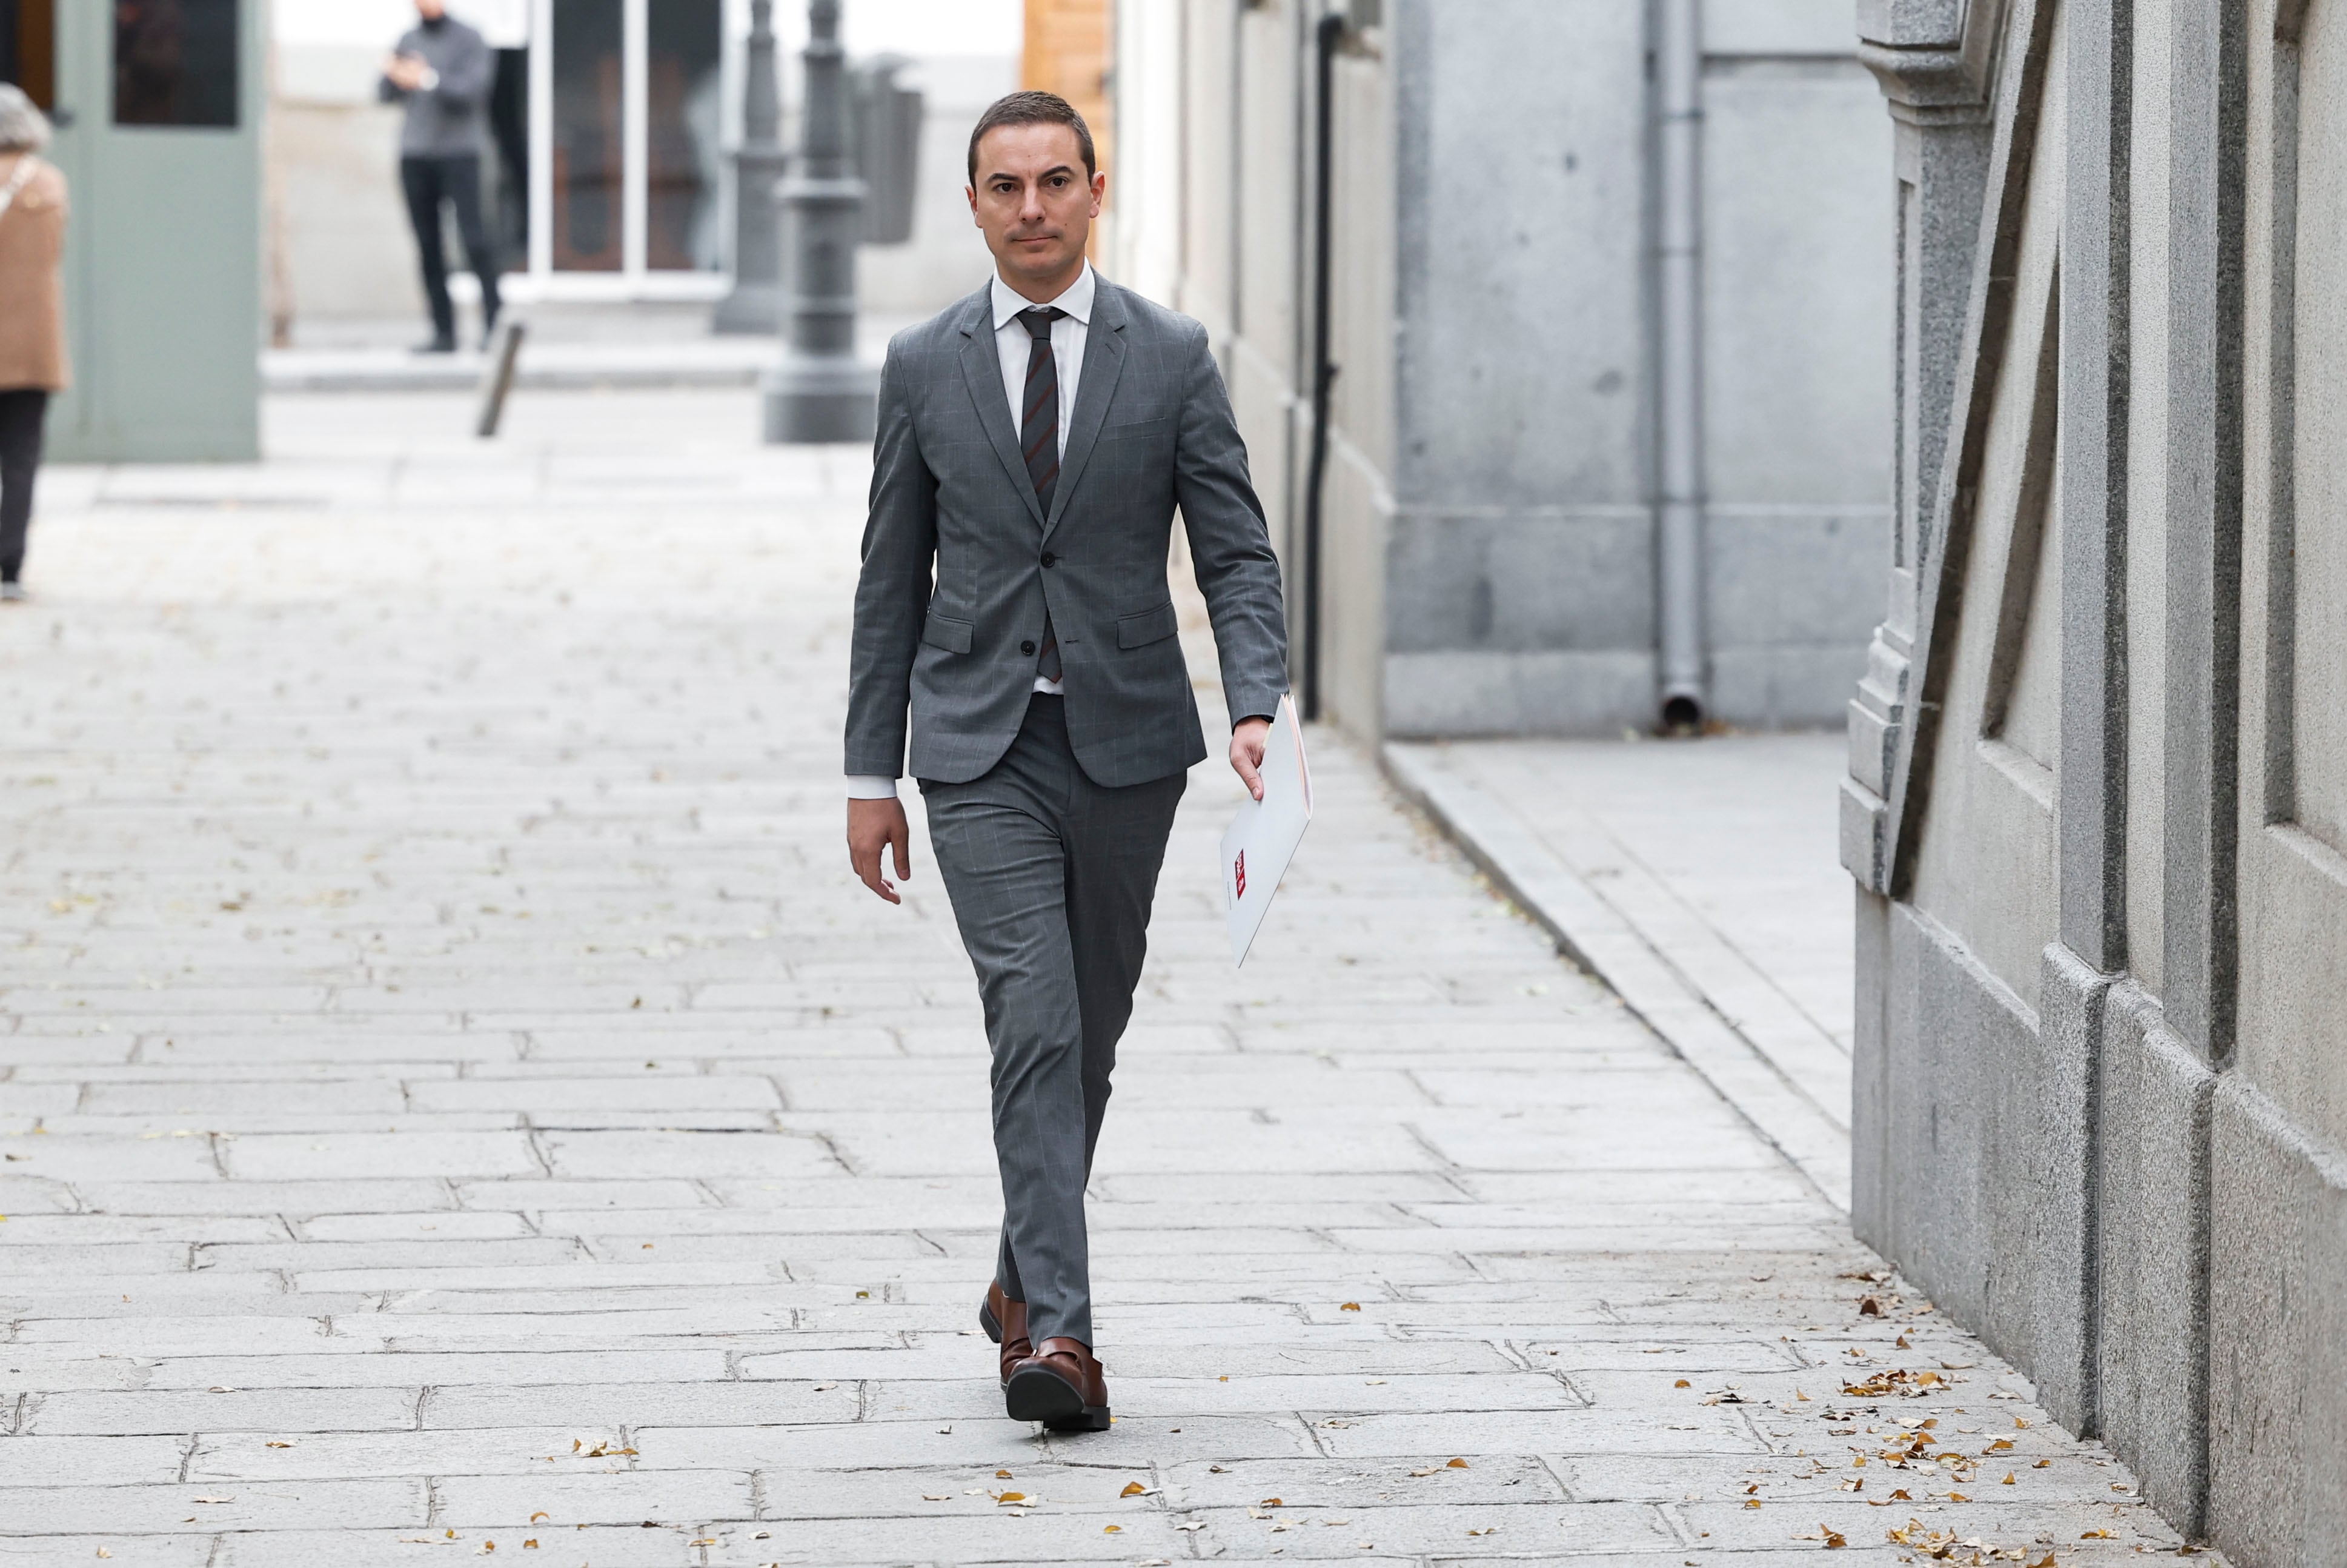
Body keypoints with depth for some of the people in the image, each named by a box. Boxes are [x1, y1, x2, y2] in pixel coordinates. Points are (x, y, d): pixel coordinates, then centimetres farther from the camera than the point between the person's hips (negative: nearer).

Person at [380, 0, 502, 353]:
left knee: (474, 240, -14)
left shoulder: (471, 42, -2)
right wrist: (393, 75, -14)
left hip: (459, 154, -5)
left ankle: (494, 318, -1)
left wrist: (427, 79, -31)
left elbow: (473, 88, -17)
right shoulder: (409, 41, 13)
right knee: (428, 247, 1)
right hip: (415, 155, 5)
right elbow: (386, 95, 9)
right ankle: (444, 333, 3)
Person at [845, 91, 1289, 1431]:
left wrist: (1259, 708, -18)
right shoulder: (924, 367, 4)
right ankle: (1059, 1332, -20)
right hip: (982, 750, -1)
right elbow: (893, 580, 8)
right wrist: (872, 776, 6)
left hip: (1126, 741, 1)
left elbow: (1238, 554, -1)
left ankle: (1026, 1280, 32)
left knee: (1089, 1033, 11)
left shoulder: (1172, 358, 1)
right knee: (1035, 1022, -15)